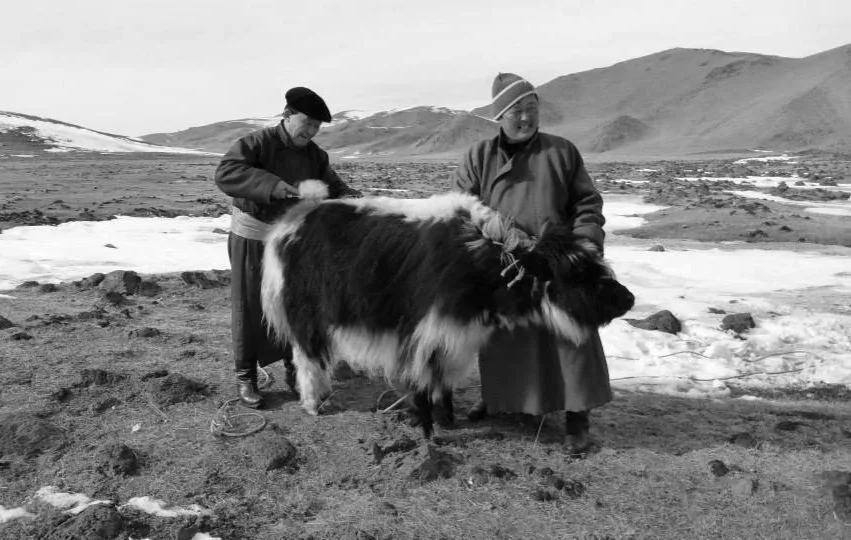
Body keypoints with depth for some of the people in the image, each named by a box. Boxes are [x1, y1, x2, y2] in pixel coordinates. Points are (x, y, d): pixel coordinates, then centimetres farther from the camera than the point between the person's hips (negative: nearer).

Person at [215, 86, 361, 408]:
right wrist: (271, 185, -43)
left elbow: (334, 189, 0)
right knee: (249, 309, 4)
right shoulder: (256, 144, -17)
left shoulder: (315, 156, 0)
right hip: (252, 238, -5)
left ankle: (295, 370, 24)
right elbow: (225, 174, -32)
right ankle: (245, 378, 16)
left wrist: (352, 200, -24)